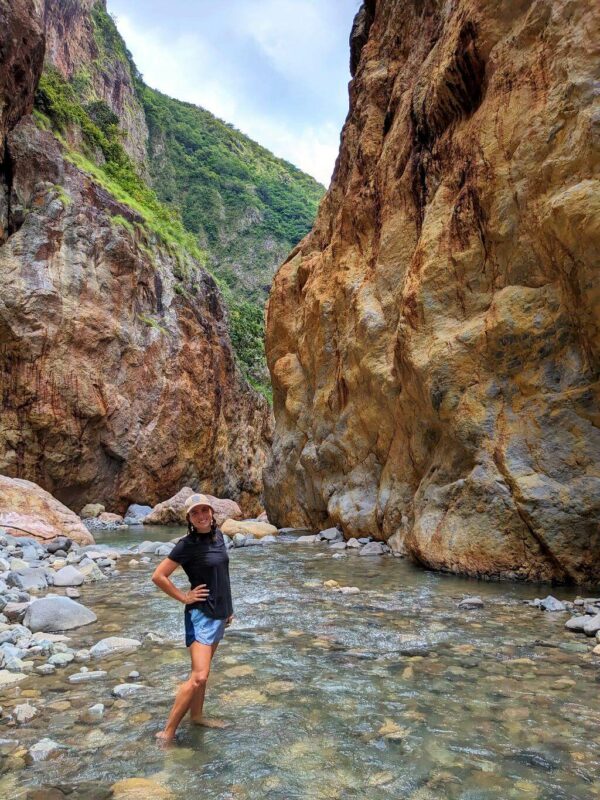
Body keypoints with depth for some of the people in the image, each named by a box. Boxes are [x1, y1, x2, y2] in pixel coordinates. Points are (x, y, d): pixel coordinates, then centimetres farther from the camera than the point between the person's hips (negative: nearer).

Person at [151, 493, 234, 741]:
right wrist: (184, 598, -11)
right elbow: (158, 576, -15)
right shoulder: (187, 545, -18)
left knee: (203, 670, 20)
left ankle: (197, 716, 35)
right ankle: (167, 733, 0)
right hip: (201, 614, -7)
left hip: (219, 613, 7)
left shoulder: (218, 535, 2)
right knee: (199, 676, -11)